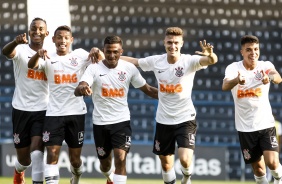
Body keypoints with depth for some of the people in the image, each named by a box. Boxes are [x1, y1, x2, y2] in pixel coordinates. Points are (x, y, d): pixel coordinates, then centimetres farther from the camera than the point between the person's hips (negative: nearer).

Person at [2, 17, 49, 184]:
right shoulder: (21, 50, -7)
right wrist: (16, 42, -54)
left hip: (43, 110, 1)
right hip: (21, 109, -1)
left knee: (37, 151, -16)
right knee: (24, 158, 10)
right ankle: (19, 171, 44)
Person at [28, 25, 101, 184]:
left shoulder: (80, 55, 4)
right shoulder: (48, 58, 2)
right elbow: (31, 66, -17)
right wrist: (38, 55, -39)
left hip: (76, 112, 1)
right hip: (54, 113, -1)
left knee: (75, 157, 11)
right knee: (52, 153, -11)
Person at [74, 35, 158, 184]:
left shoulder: (129, 68, -6)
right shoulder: (94, 68, -12)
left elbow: (147, 89, 3)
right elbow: (77, 91, -26)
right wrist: (82, 88, -51)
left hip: (121, 121, 0)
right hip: (100, 123, 0)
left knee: (120, 158, -18)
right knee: (105, 162, 16)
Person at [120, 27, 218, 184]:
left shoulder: (189, 61, -15)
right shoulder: (156, 61, -4)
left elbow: (212, 61, -32)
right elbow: (132, 60, 7)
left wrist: (210, 55, -56)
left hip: (185, 119, -4)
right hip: (163, 120, 4)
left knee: (185, 159, -19)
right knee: (166, 164, 13)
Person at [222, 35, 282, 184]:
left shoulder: (265, 66, -8)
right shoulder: (233, 68, -9)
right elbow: (225, 86, -29)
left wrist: (270, 78, -55)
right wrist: (237, 80, -52)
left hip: (266, 124, -1)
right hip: (245, 127, 1)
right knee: (258, 167, 7)